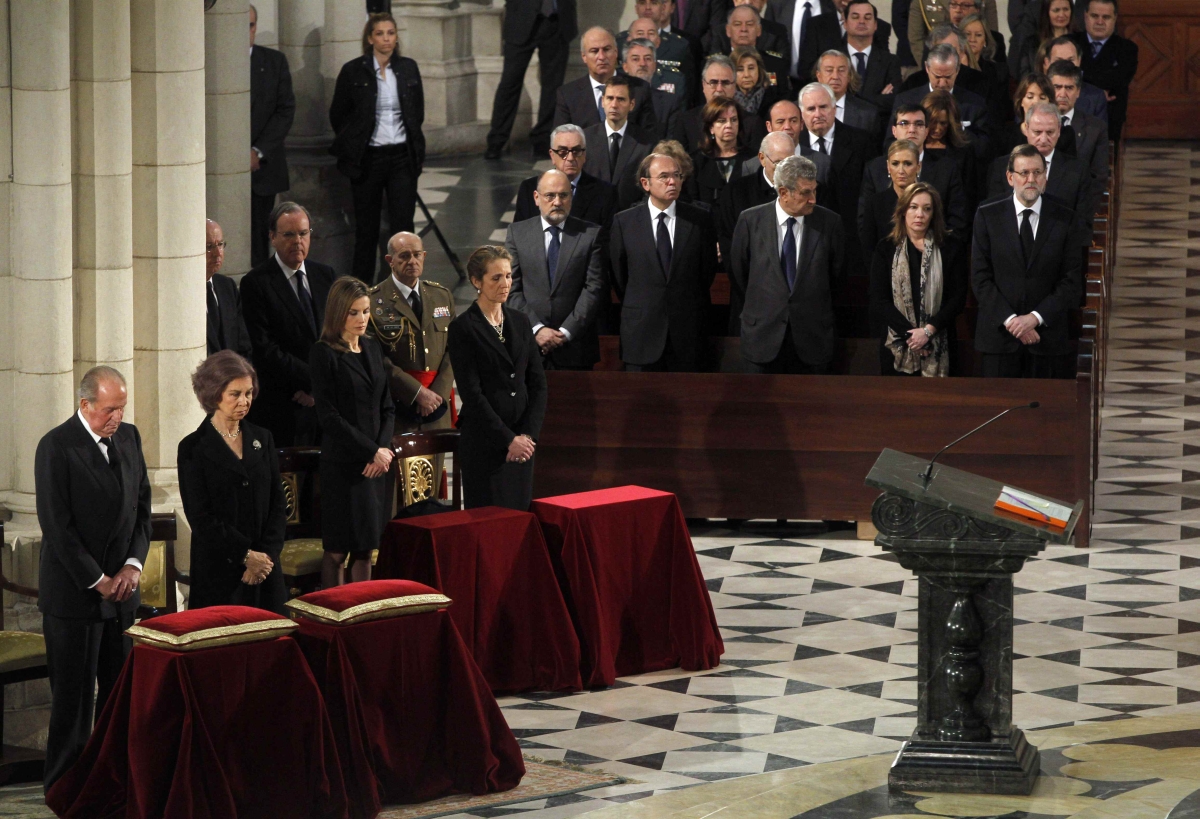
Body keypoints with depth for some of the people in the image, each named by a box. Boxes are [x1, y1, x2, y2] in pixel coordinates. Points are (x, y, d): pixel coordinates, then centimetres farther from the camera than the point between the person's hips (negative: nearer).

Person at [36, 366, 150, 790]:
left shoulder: (129, 437, 8)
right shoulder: (57, 446, -13)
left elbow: (142, 506, 13)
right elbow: (56, 525, -15)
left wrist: (134, 564, -2)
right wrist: (97, 580, -13)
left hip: (121, 587, 6)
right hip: (74, 592, -6)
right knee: (74, 695, 0)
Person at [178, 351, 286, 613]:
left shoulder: (262, 439, 12)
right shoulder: (193, 449, -2)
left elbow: (278, 503, 9)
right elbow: (200, 517, -8)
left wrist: (266, 554, -5)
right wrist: (246, 555, -12)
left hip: (265, 567, 4)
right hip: (218, 571, -4)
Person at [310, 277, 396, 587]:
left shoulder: (373, 348, 13)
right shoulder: (324, 353, -7)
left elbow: (387, 407, 14)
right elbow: (329, 416, -11)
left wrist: (384, 448, -4)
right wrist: (372, 451, -13)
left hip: (376, 463, 6)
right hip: (342, 463, -6)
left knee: (366, 549, 8)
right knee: (337, 551, -2)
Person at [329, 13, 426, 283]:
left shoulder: (408, 68, 5)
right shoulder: (353, 71, -4)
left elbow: (418, 112, 16)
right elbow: (338, 115, 4)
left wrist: (412, 144, 13)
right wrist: (352, 146, 8)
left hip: (402, 157, 2)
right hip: (368, 157, -2)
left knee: (403, 225, -5)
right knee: (366, 229, 6)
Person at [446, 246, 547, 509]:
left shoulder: (520, 322, 11)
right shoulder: (463, 328, -6)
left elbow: (538, 383, 9)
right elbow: (471, 392, -11)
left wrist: (528, 434, -4)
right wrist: (508, 439, -13)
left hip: (521, 442, 5)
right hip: (484, 442, -5)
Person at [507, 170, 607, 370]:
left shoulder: (590, 234, 4)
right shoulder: (517, 232, 8)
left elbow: (594, 289, -2)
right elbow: (511, 290, 2)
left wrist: (566, 332, -10)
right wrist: (537, 329, -10)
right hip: (527, 344, 1)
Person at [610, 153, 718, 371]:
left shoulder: (700, 220, 3)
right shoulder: (624, 222, 2)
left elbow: (708, 272, 10)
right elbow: (618, 276, 9)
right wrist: (637, 310, 10)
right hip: (641, 334, 0)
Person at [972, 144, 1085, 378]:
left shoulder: (1065, 219, 4)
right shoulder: (987, 216, 4)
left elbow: (1073, 280, 0)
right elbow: (980, 278, -1)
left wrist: (1036, 317, -12)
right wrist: (1010, 320, -11)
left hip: (1048, 336, 0)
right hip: (999, 337, 0)